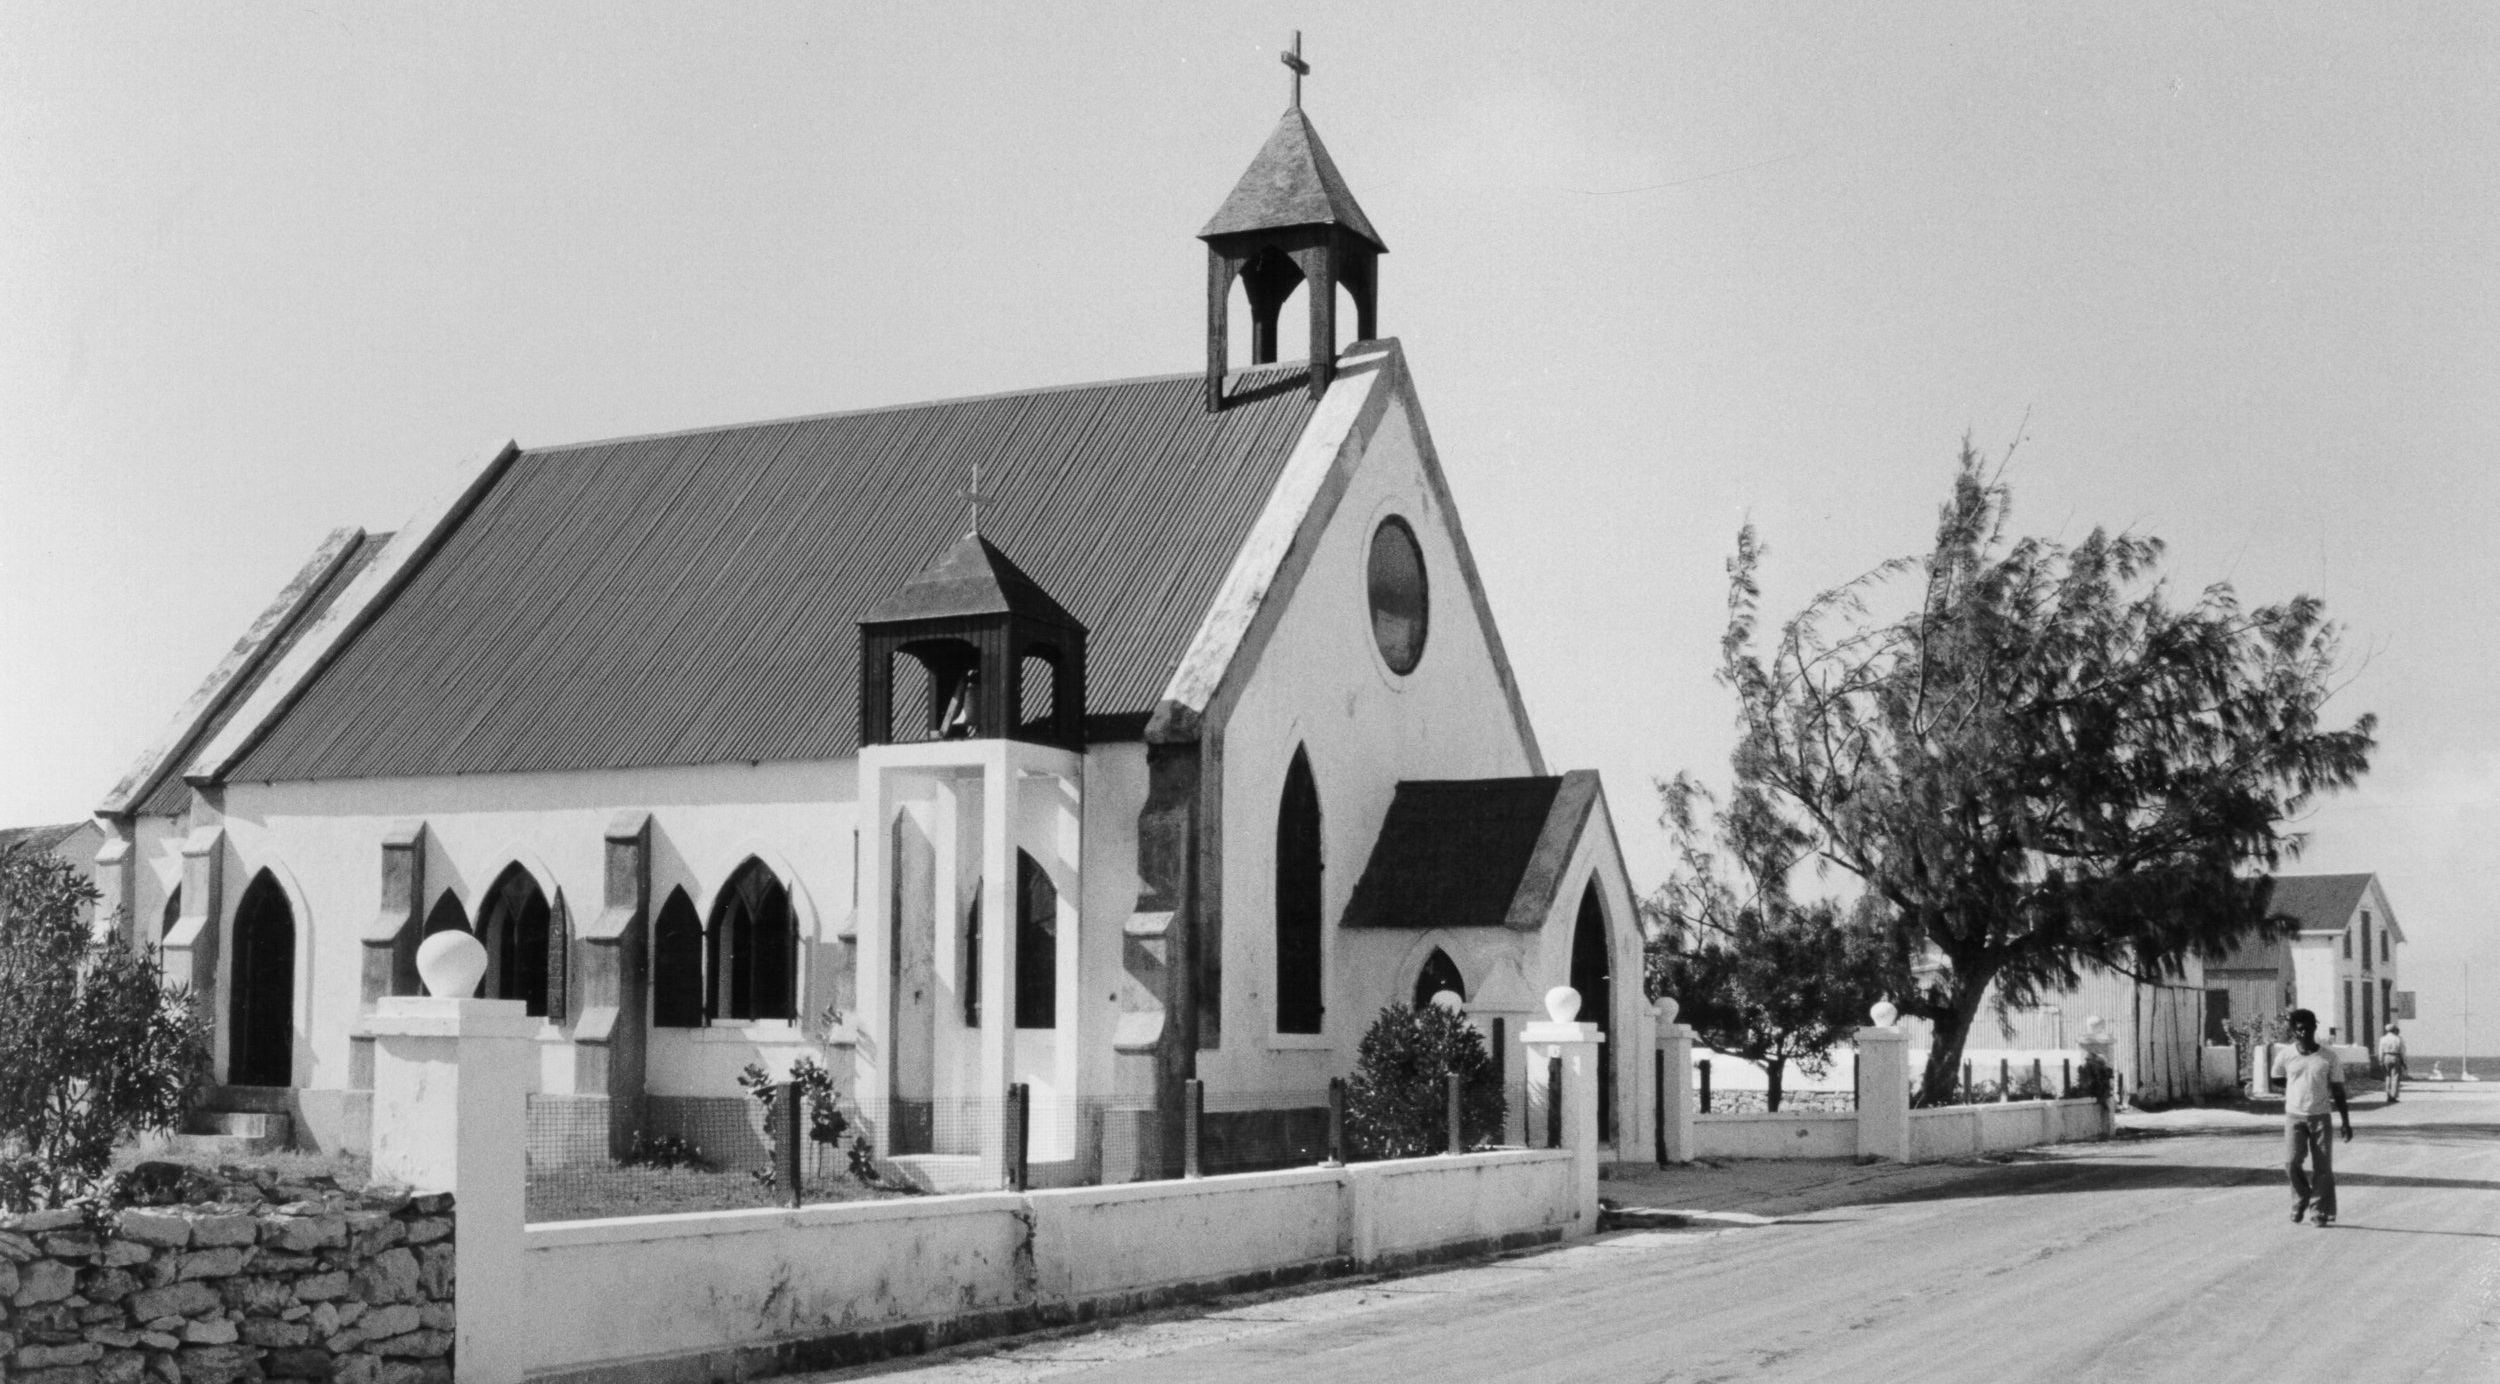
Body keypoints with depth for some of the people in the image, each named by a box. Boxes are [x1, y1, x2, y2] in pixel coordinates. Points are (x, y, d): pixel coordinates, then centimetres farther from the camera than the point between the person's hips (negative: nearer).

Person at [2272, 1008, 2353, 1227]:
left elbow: (2338, 1091, 2)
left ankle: (2322, 1212, 6)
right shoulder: (2285, 1056, -1)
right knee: (2291, 1162, -11)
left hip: (2320, 1116, 0)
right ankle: (2300, 1200, 13)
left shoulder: (2329, 1057, -3)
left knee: (2323, 1167, -2)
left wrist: (2346, 1122, 0)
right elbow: (2277, 1079, 19)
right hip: (2294, 1116, 0)